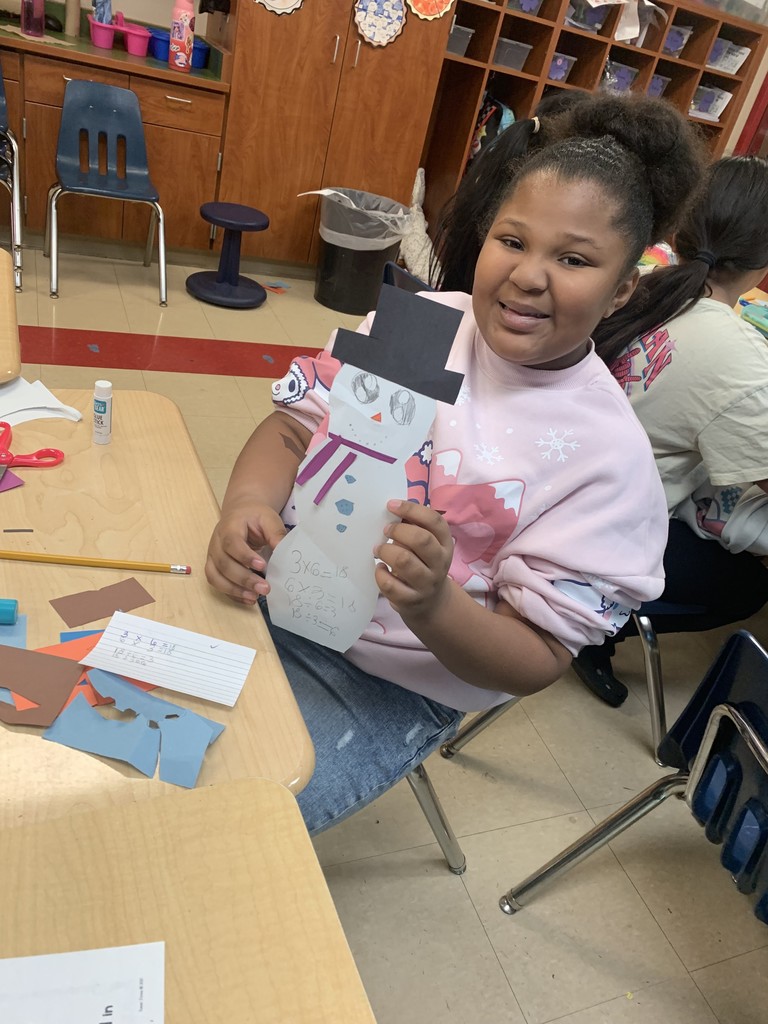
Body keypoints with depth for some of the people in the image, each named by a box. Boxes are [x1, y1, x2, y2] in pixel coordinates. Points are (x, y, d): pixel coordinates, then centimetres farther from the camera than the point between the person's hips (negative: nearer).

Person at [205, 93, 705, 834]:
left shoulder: (607, 458, -15)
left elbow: (538, 660, -13)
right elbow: (293, 426, 2)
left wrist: (430, 607, -33)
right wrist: (248, 505, -20)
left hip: (385, 684, -4)